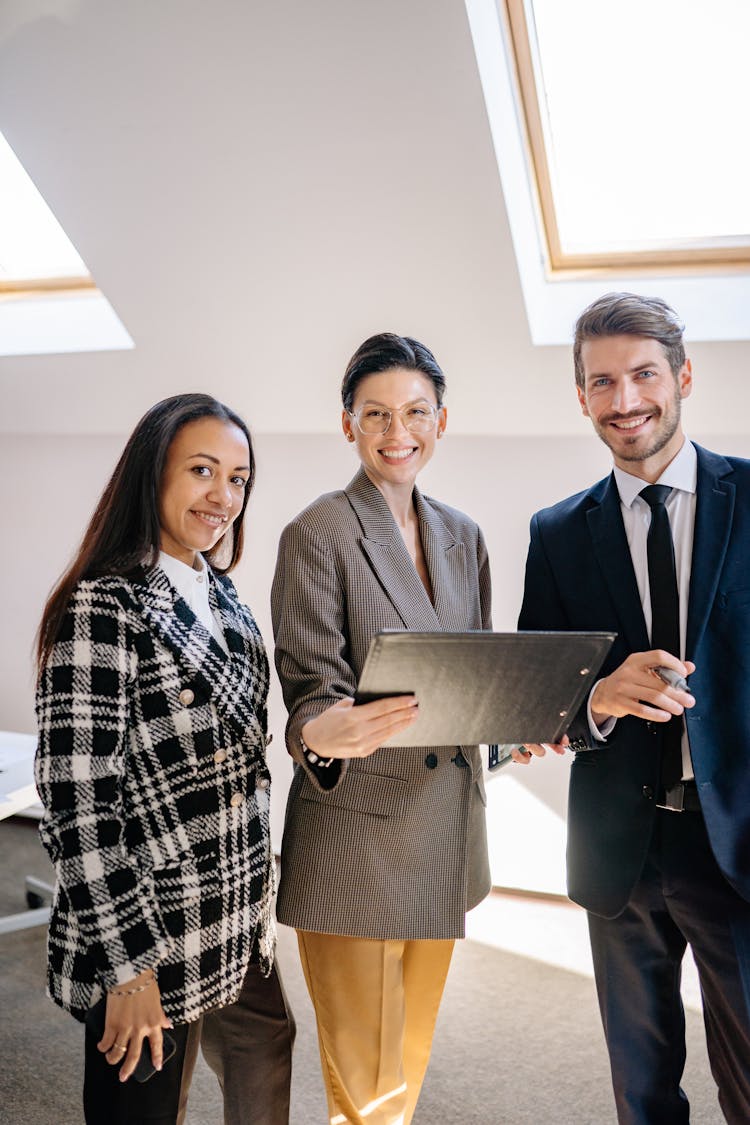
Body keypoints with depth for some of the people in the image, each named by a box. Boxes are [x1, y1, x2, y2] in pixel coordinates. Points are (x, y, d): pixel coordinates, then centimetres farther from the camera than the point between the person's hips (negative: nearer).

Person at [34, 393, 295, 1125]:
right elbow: (75, 803, -21)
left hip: (239, 924, 8)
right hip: (152, 941, -8)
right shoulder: (104, 607, -18)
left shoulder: (220, 595, 6)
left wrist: (257, 885, 16)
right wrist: (127, 967, -20)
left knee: (266, 1058, 25)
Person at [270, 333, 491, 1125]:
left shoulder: (462, 536, 9)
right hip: (356, 828, -6)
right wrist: (323, 734, -34)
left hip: (445, 821, 6)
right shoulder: (318, 534, -10)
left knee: (414, 1044, 22)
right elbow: (314, 688, -13)